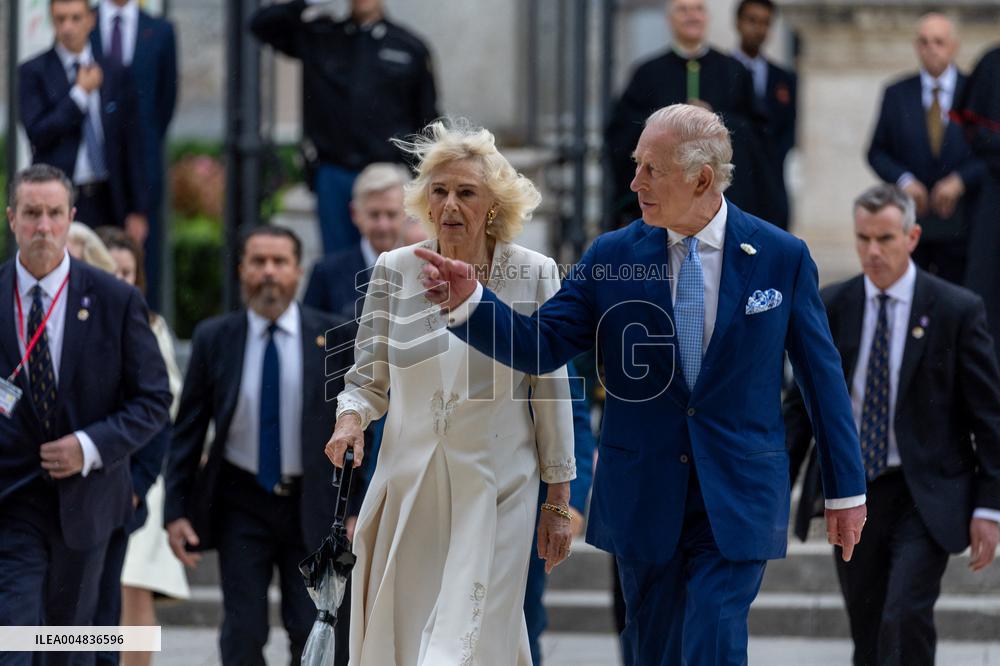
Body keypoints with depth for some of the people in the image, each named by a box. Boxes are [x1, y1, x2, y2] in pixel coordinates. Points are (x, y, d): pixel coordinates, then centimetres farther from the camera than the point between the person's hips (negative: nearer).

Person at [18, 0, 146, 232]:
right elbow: (37, 134, -9)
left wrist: (137, 209, 6)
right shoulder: (33, 72, 2)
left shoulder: (115, 74, 9)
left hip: (107, 202, 2)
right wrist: (81, 93, -9)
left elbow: (130, 145, 10)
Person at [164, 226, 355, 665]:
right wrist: (176, 510, -3)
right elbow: (187, 432, 3)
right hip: (242, 502, 0)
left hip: (312, 506, 0)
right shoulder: (213, 339, 0)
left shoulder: (333, 337, -2)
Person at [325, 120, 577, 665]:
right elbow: (368, 377, 9)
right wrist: (350, 418, -13)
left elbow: (551, 391, 2)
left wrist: (558, 503, 3)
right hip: (408, 488, 2)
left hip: (495, 489, -2)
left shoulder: (534, 275, -3)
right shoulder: (395, 271, 0)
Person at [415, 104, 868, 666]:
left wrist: (846, 489, 5)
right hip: (644, 498, 3)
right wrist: (468, 301, -20)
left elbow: (823, 375, 2)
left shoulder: (782, 257, -3)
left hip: (739, 500, -3)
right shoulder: (613, 258, 1)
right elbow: (540, 346, -2)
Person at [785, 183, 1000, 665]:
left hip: (925, 498, -4)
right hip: (852, 494, 4)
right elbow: (801, 404, 10)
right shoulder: (829, 308, 3)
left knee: (906, 617, -20)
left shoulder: (957, 310, -5)